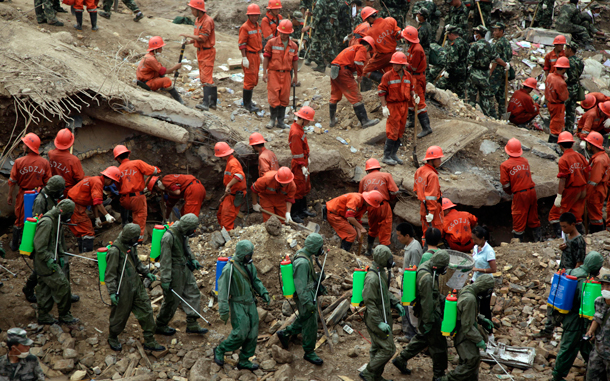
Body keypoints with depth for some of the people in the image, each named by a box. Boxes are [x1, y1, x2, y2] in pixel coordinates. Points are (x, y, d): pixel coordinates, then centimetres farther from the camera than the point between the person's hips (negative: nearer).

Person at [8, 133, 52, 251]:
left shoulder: (19, 162, -14)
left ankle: (15, 245, 27)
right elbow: (48, 182, -3)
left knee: (20, 220, 14)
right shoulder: (44, 162, -9)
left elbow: (12, 181, -6)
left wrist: (10, 195, 7)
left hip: (24, 195, -1)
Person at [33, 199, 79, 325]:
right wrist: (48, 259, -25)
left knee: (45, 288, 14)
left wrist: (61, 256, 19)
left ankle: (43, 316, 21)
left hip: (51, 259, 10)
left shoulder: (57, 220, 10)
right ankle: (64, 315, 3)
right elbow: (39, 245, -24)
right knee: (62, 285, -7)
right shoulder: (47, 222, -22)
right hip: (45, 262, -10)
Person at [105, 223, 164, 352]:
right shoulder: (115, 251, -24)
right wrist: (112, 292, -22)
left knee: (146, 311, 8)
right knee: (120, 316, 10)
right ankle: (112, 338, 37)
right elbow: (110, 274, -20)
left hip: (136, 285, 8)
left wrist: (146, 273, 15)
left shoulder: (131, 246, 1)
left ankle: (149, 341, 19)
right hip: (123, 289, -8)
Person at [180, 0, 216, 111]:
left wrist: (188, 35, -14)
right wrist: (190, 41, -1)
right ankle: (212, 102, 17)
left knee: (206, 77, -15)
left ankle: (206, 103, -22)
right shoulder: (198, 20, 12)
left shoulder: (207, 21, -18)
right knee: (203, 77, 11)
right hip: (200, 52, 10)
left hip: (207, 52, -10)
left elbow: (202, 38, -22)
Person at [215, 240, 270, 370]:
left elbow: (255, 281, 18)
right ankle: (220, 351, 10)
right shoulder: (230, 269, -19)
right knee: (240, 333, -12)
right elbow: (223, 290, -18)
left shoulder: (249, 265, 4)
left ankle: (244, 360, 18)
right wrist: (224, 311, -20)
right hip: (238, 305, -7)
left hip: (251, 303, 7)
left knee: (252, 333, 6)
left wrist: (264, 293, 3)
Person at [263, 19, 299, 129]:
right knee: (273, 97, -6)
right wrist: (264, 73, -6)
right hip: (273, 73, -3)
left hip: (286, 74, 3)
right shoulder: (272, 42, -4)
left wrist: (295, 76, 13)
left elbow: (295, 61, 12)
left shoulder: (293, 46, 5)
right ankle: (273, 119, 11)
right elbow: (266, 57, -2)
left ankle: (280, 121, 13)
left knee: (284, 99, 4)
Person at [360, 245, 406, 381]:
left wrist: (396, 304, 9)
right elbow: (369, 303, -26)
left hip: (383, 317, 10)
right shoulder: (372, 278, -27)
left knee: (377, 348, 19)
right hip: (375, 319, -10)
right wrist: (379, 323, -28)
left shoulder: (382, 272, 5)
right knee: (388, 349, -6)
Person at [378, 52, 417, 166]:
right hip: (393, 106, -5)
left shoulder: (407, 76, 6)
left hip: (404, 106, 6)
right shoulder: (387, 76, -9)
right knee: (392, 131, -8)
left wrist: (414, 95, -5)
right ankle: (386, 156, -1)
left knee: (400, 131, 10)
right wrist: (384, 106, -13)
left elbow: (411, 88, 18)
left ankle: (394, 154, 21)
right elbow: (381, 91, -7)